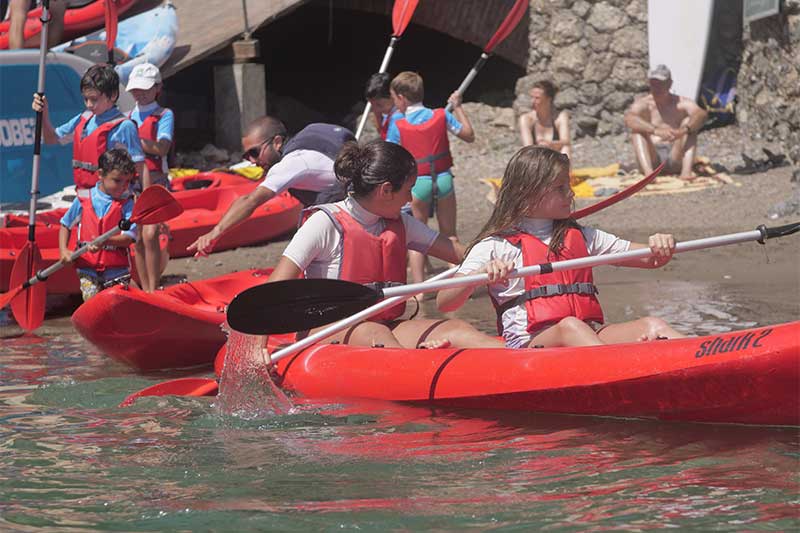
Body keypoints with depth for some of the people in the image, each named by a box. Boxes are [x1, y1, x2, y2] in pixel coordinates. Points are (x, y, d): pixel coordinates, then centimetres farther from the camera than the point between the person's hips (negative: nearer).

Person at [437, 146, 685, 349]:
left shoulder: (580, 236, 24)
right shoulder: (496, 246, 8)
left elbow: (648, 259, 21)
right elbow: (444, 303, -1)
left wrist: (660, 247, -3)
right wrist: (482, 274, -20)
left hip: (591, 337, 5)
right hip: (529, 343, -5)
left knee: (652, 326, -22)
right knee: (570, 326, -37)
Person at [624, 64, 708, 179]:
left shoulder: (681, 103, 3)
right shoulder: (642, 104, 2)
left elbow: (702, 114, -18)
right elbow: (629, 119, -22)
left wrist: (683, 130, -39)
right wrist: (656, 131, -38)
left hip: (675, 161, 0)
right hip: (651, 159, 0)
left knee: (689, 122, -14)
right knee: (637, 129, -20)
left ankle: (686, 170, -34)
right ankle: (648, 172, -42)